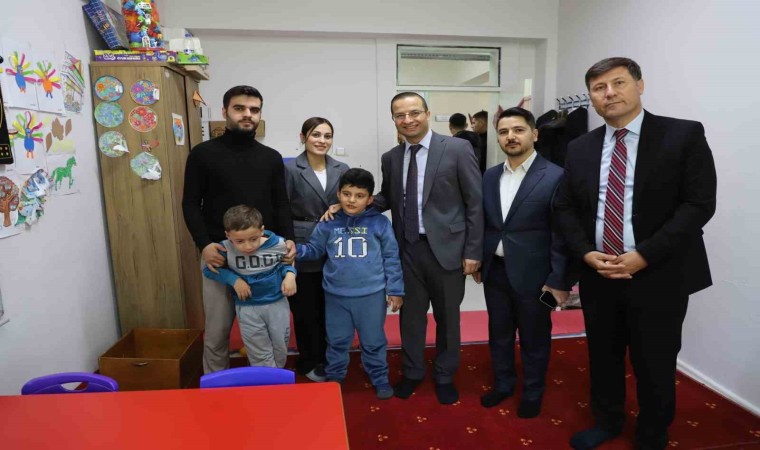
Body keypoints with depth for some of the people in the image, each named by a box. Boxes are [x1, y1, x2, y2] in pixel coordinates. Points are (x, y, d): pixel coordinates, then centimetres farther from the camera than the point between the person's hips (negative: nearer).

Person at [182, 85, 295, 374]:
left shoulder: (272, 157, 9)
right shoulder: (203, 153, 1)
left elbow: (281, 204, 9)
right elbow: (191, 204, 0)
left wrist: (288, 239, -7)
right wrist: (204, 244, -14)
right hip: (220, 255, -2)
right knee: (217, 331, 8)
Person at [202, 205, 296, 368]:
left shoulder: (278, 244, -15)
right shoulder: (225, 249, -18)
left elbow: (287, 262, 6)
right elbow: (208, 269, -2)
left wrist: (290, 275, -16)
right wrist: (233, 279, -16)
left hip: (277, 303, 1)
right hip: (247, 307, -1)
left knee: (280, 346, 17)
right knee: (260, 354, 9)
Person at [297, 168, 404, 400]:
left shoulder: (380, 222, -7)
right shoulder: (328, 223, -3)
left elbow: (391, 258, -3)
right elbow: (315, 249, 7)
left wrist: (395, 290, -3)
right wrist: (297, 250, -14)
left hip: (372, 294, -2)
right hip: (335, 295, 2)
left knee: (373, 341, 15)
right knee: (337, 341, 19)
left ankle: (380, 379, 35)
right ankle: (333, 378, 40)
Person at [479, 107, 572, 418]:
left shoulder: (555, 177, -12)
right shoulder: (490, 176, 5)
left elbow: (562, 234, -12)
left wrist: (560, 280, -13)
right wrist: (477, 261, 9)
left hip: (532, 275, -4)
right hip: (495, 272, 5)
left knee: (534, 339, 14)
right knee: (499, 334, 19)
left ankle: (532, 393, 36)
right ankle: (503, 384, 41)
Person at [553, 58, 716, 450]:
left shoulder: (684, 135, -6)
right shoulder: (580, 148, 5)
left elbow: (698, 204, -12)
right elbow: (564, 208, 7)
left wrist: (643, 256, -18)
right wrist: (586, 253, -9)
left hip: (658, 276, -3)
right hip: (597, 274, 4)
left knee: (654, 366, 12)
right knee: (603, 356, 18)